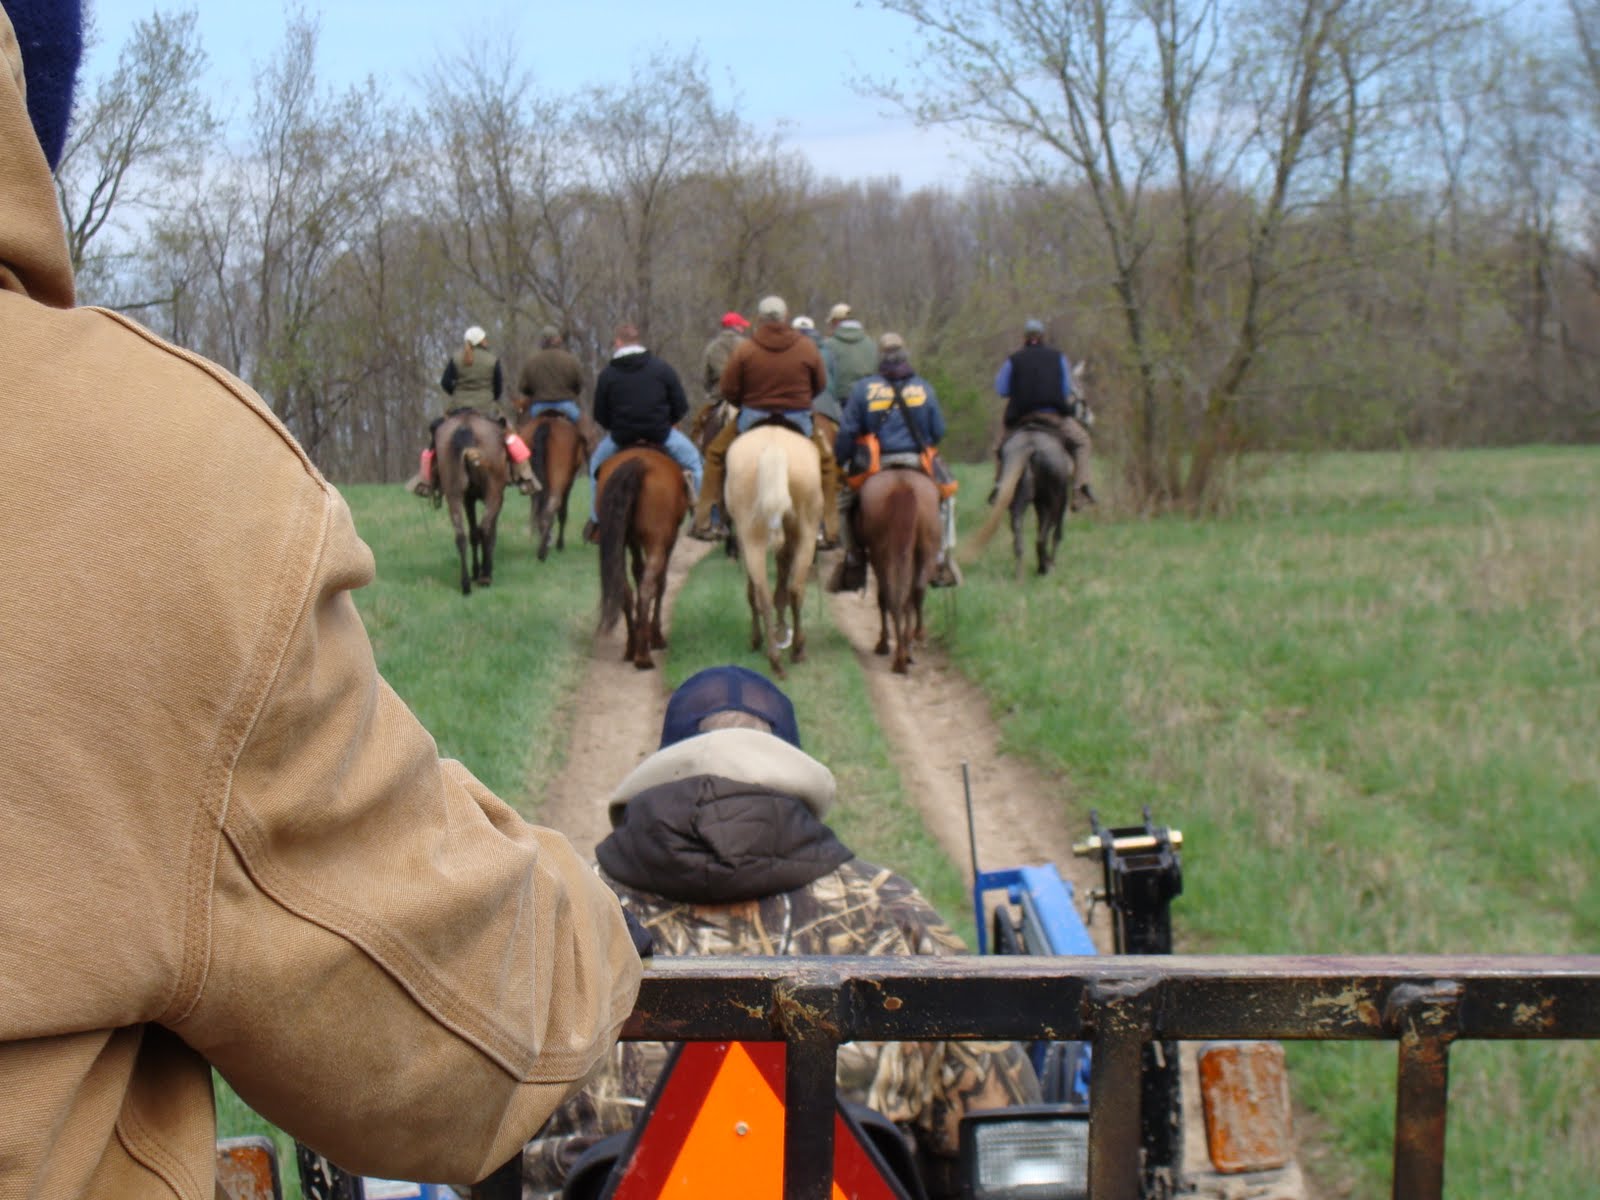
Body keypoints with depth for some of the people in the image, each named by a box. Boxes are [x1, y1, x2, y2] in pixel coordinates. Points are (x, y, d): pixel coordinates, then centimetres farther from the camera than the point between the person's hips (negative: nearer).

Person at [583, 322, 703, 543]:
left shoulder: (607, 375, -2)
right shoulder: (662, 368, -2)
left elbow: (600, 416, 2)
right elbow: (681, 406, -1)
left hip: (621, 438, 1)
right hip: (660, 435, 0)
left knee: (596, 463, 28)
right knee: (692, 460, 21)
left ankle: (595, 521, 27)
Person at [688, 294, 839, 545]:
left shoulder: (744, 349, -9)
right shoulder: (806, 347, -4)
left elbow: (728, 390, -7)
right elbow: (820, 384, 5)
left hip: (753, 417, -1)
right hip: (798, 419, 1)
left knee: (715, 453, 19)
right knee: (825, 458, 23)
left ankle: (702, 521, 11)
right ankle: (830, 526, 19)